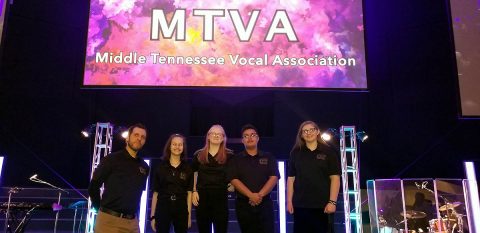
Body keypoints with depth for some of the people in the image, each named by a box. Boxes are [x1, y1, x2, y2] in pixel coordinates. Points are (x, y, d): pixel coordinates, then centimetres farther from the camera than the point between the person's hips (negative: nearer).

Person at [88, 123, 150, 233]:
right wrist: (102, 209, 4)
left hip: (132, 222, 4)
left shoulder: (144, 167, 10)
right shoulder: (111, 159, -3)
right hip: (109, 219, -4)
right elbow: (93, 187, -1)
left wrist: (133, 213, 15)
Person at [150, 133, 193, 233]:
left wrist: (189, 215, -3)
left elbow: (189, 193, 2)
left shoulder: (187, 168, 5)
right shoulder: (160, 167, 4)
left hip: (181, 210, 1)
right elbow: (155, 192, 3)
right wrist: (152, 216, 0)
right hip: (163, 209, 0)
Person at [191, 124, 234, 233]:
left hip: (221, 196, -2)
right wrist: (194, 191, 3)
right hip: (202, 196, 2)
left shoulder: (229, 155, 2)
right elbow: (193, 174, 12)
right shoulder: (199, 154, 7)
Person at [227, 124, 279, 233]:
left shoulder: (268, 157, 8)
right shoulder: (236, 159, 7)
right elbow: (234, 180, -5)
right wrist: (251, 195, -18)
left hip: (265, 204, 0)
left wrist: (260, 195, -17)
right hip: (243, 205, 0)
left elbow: (274, 178, -2)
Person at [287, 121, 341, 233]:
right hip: (300, 205, 2)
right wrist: (289, 201, 3)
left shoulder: (329, 152, 2)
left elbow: (335, 178, -2)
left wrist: (332, 201, -10)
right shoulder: (295, 153, 9)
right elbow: (291, 179, 9)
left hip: (323, 205, -2)